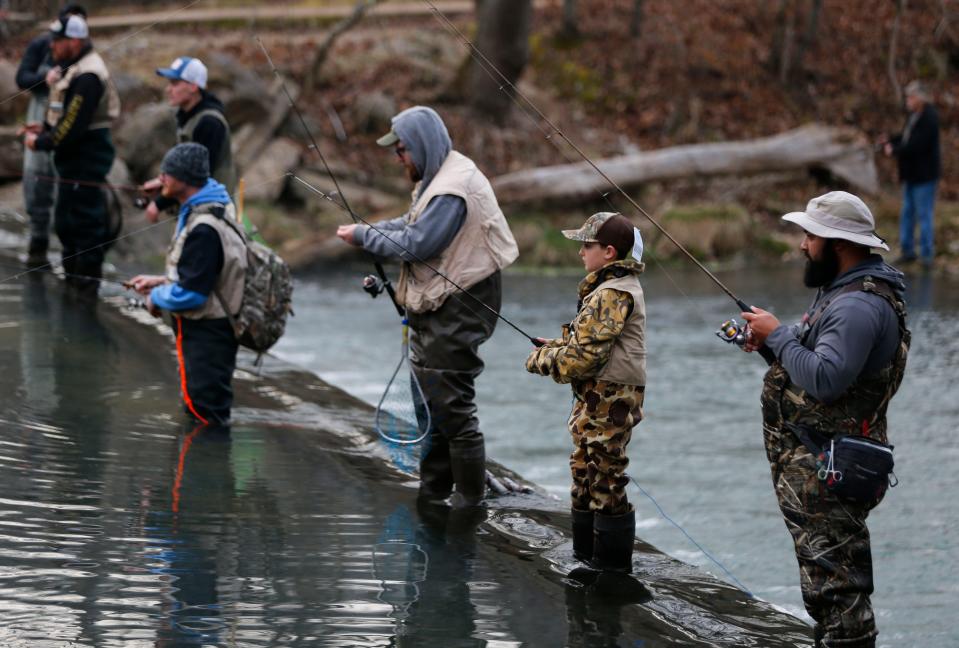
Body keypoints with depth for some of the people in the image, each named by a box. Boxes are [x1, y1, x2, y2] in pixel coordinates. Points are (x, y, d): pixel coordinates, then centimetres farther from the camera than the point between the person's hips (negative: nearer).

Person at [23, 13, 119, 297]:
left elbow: (73, 126, -24)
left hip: (86, 159, -11)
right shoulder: (71, 68, 12)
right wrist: (44, 131, 3)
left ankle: (86, 282, 1)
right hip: (75, 157, 11)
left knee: (85, 219, -5)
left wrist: (41, 142, -14)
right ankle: (73, 276, 31)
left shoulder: (87, 77, -22)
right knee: (65, 220, 19)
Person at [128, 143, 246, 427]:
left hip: (207, 337, -10)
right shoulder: (204, 212, 7)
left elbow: (190, 293, -25)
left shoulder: (204, 229, -27)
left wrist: (157, 297, -8)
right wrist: (162, 281, 9)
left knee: (204, 415, -2)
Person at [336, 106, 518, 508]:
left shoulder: (454, 188, -22)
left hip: (457, 310, -11)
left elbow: (417, 244, -23)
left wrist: (364, 236, -12)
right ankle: (433, 488, 28)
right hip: (435, 306, 11)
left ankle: (470, 496, 0)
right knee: (429, 398, 18)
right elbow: (414, 223, 21)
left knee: (452, 402, -7)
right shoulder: (436, 178, 12)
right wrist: (369, 230, 6)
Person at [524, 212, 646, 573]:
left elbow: (586, 354, -23)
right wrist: (555, 347, 7)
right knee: (585, 473, 17)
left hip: (609, 401, -11)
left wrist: (543, 361, -10)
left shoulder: (613, 294, -19)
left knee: (606, 479, -3)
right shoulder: (613, 287, 14)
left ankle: (612, 560, 4)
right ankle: (586, 550, 26)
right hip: (596, 399, 11)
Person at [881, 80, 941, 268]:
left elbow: (917, 145, -25)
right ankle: (908, 250, 19)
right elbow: (906, 136, 16)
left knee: (924, 214, -5)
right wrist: (890, 141, -2)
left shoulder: (929, 118, -20)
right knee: (907, 213, 12)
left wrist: (894, 151, -16)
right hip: (912, 173, 9)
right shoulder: (914, 115, 7)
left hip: (925, 174, -9)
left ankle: (927, 254, 0)